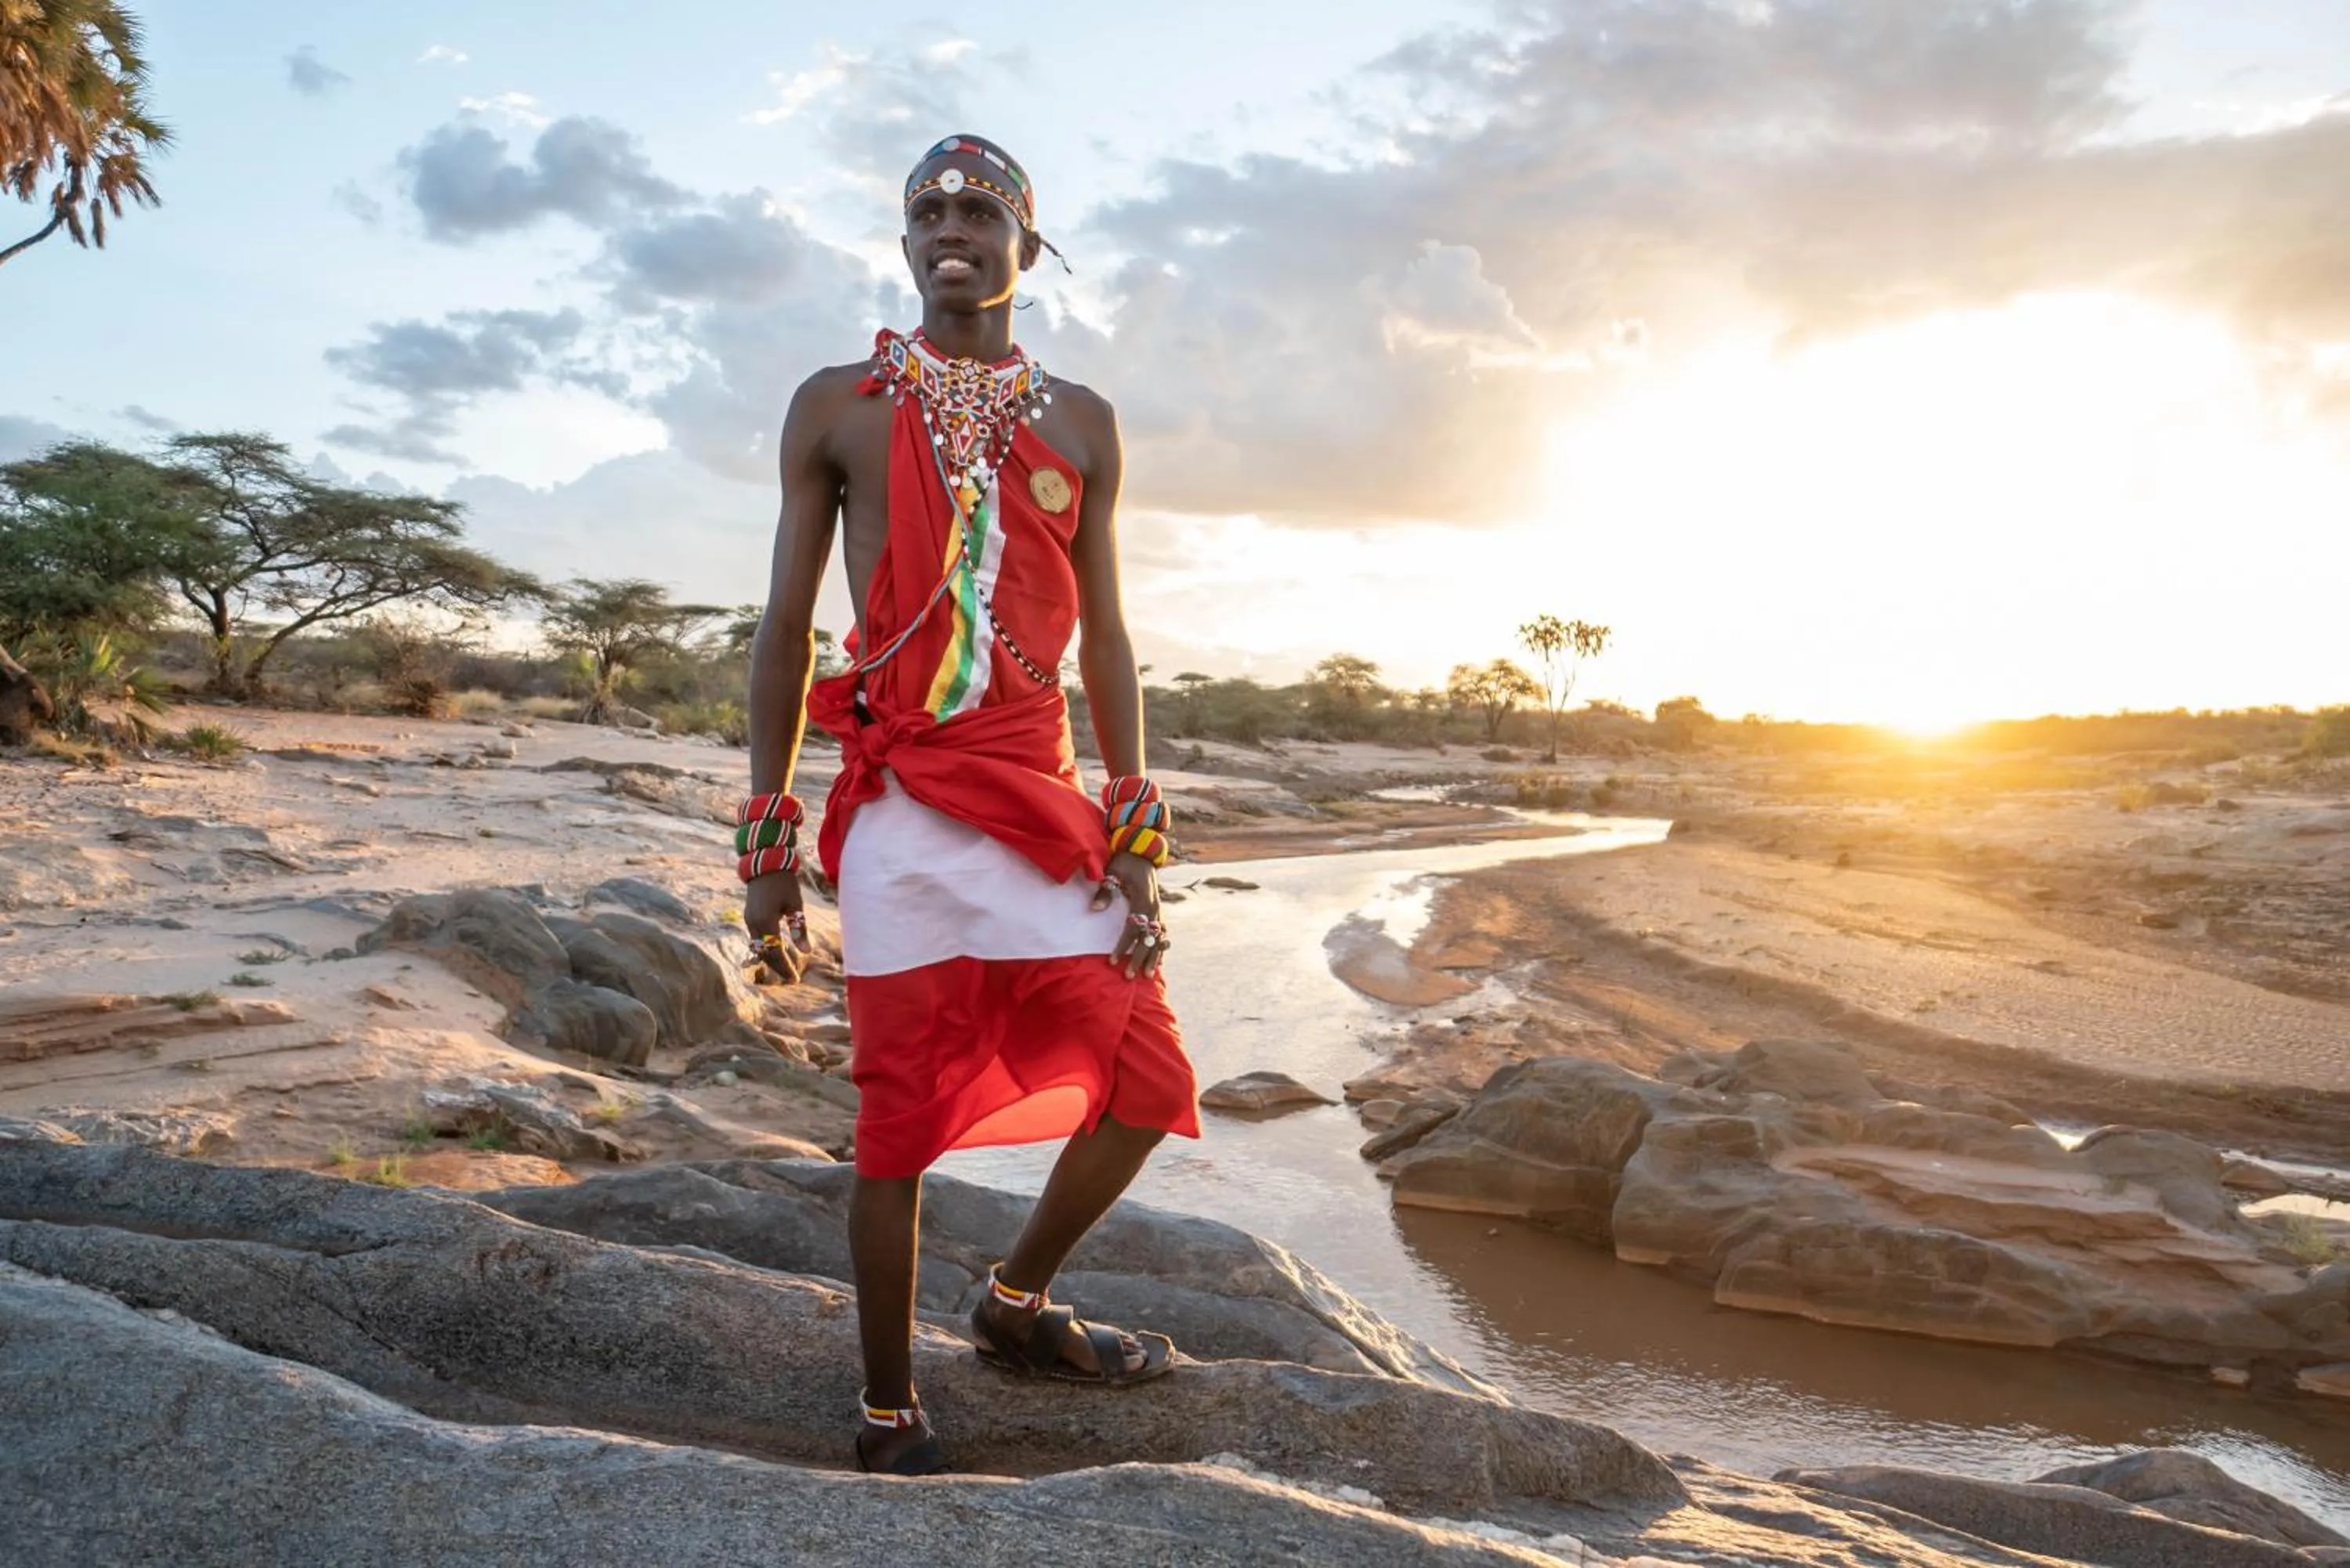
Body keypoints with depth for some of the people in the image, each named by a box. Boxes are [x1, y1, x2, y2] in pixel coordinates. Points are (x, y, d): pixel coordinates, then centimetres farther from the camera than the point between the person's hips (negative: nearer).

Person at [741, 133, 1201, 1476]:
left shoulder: (1080, 424, 13)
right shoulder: (837, 408, 7)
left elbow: (1104, 636, 10)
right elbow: (787, 626, 6)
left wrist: (1137, 838, 3)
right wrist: (769, 832, 2)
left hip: (1044, 800, 4)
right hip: (899, 808, -3)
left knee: (1151, 1083, 3)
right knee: (904, 1119, 0)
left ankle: (1019, 1304, 28)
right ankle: (892, 1415, 19)